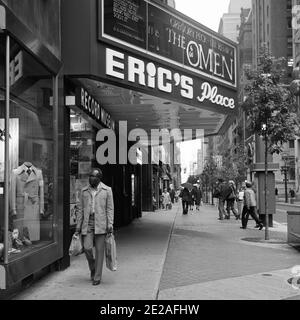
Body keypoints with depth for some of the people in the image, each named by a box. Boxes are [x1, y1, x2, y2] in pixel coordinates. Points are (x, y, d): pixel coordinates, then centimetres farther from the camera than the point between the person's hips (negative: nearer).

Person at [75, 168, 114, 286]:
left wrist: (110, 225, -7)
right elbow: (80, 210, 12)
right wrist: (78, 227, 8)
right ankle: (92, 269, 20)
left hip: (100, 224, -2)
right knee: (87, 248, -8)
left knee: (99, 250, -1)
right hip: (87, 223, 2)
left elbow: (110, 209, 2)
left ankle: (97, 277, 8)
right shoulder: (84, 191, 12)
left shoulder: (107, 190, 5)